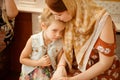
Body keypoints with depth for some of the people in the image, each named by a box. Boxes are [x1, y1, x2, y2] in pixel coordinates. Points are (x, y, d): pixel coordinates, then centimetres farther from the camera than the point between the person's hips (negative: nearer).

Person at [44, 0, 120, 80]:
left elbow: (105, 63, -19)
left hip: (103, 74, -5)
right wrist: (61, 66, -13)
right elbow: (67, 47, 5)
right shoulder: (71, 17, -9)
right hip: (76, 69, 5)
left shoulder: (102, 20, -25)